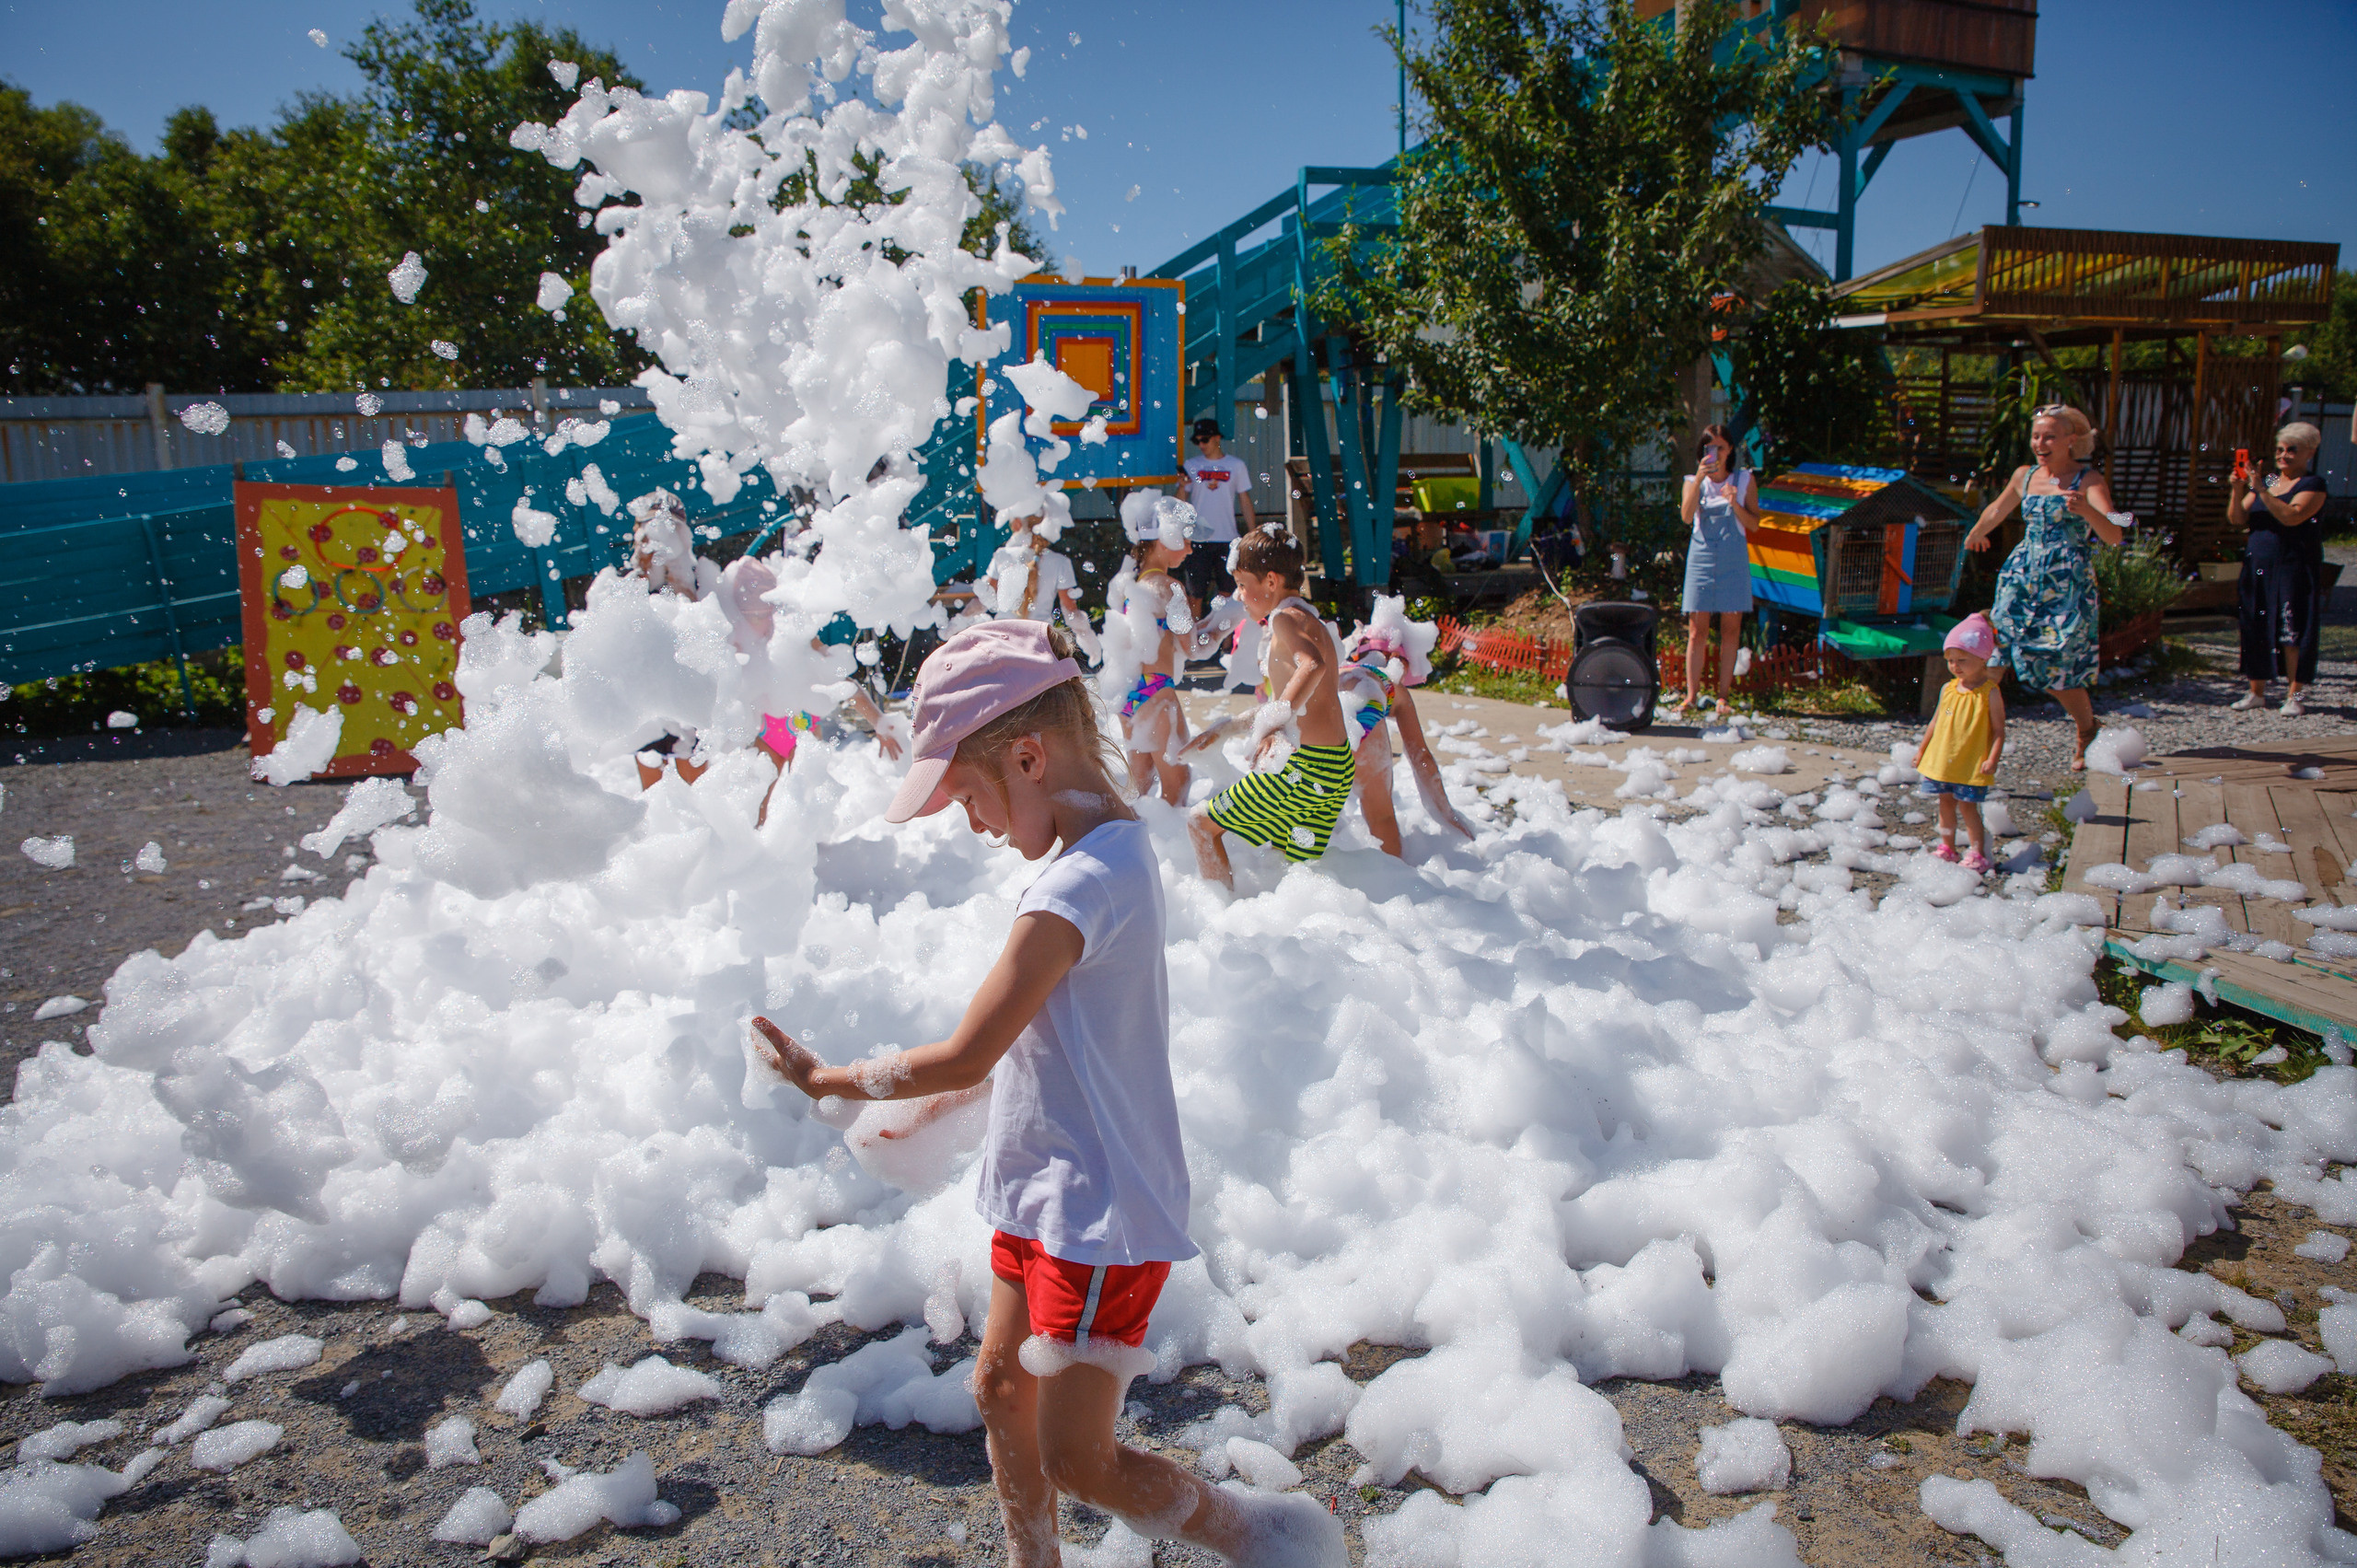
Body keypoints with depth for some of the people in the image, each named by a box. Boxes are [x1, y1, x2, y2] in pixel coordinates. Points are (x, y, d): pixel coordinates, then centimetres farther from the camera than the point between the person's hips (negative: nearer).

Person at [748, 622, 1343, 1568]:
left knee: (1076, 1462, 3)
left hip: (1099, 1216, -10)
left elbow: (965, 1056, -23)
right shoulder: (1116, 852, 4)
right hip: (1048, 1194, 10)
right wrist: (928, 1114, 14)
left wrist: (828, 1080, -10)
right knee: (1000, 1390, 21)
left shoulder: (1077, 887, -27)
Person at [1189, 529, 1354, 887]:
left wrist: (1274, 722, -41)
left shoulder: (1286, 617, -12)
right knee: (1299, 864, 23)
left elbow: (1312, 666, -33)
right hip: (1338, 765, 10)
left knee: (1201, 824, 1)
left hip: (1305, 764, -10)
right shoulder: (1312, 621, 17)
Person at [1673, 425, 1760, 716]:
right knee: (1697, 630, -3)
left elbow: (1754, 524, 3)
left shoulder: (1744, 480, 8)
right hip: (1702, 557, 0)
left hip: (1734, 560, 0)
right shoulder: (1694, 481, 8)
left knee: (1730, 630, 0)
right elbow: (1687, 517, -10)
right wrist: (1699, 479, -18)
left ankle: (1724, 695, 5)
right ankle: (1691, 695, 0)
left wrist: (1735, 504, -13)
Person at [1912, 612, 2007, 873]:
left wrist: (1992, 759, -19)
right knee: (1946, 803, 13)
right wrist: (1922, 749, 15)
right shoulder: (1948, 689, 4)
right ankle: (1947, 848, 26)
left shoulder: (1990, 693, -10)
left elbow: (1998, 730, -10)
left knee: (1967, 807, -2)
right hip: (1941, 761, 5)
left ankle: (1977, 853, 8)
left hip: (1972, 766, -5)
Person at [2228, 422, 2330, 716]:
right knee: (2255, 627, 5)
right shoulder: (2265, 481, 14)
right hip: (2258, 565, 5)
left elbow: (2291, 516, -19)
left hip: (2294, 567, -5)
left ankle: (2295, 694, -2)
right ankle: (2256, 691, 13)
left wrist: (2262, 489, -23)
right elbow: (2237, 519, 6)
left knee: (2292, 630, -6)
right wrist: (2237, 490, -10)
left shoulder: (2312, 485, -2)